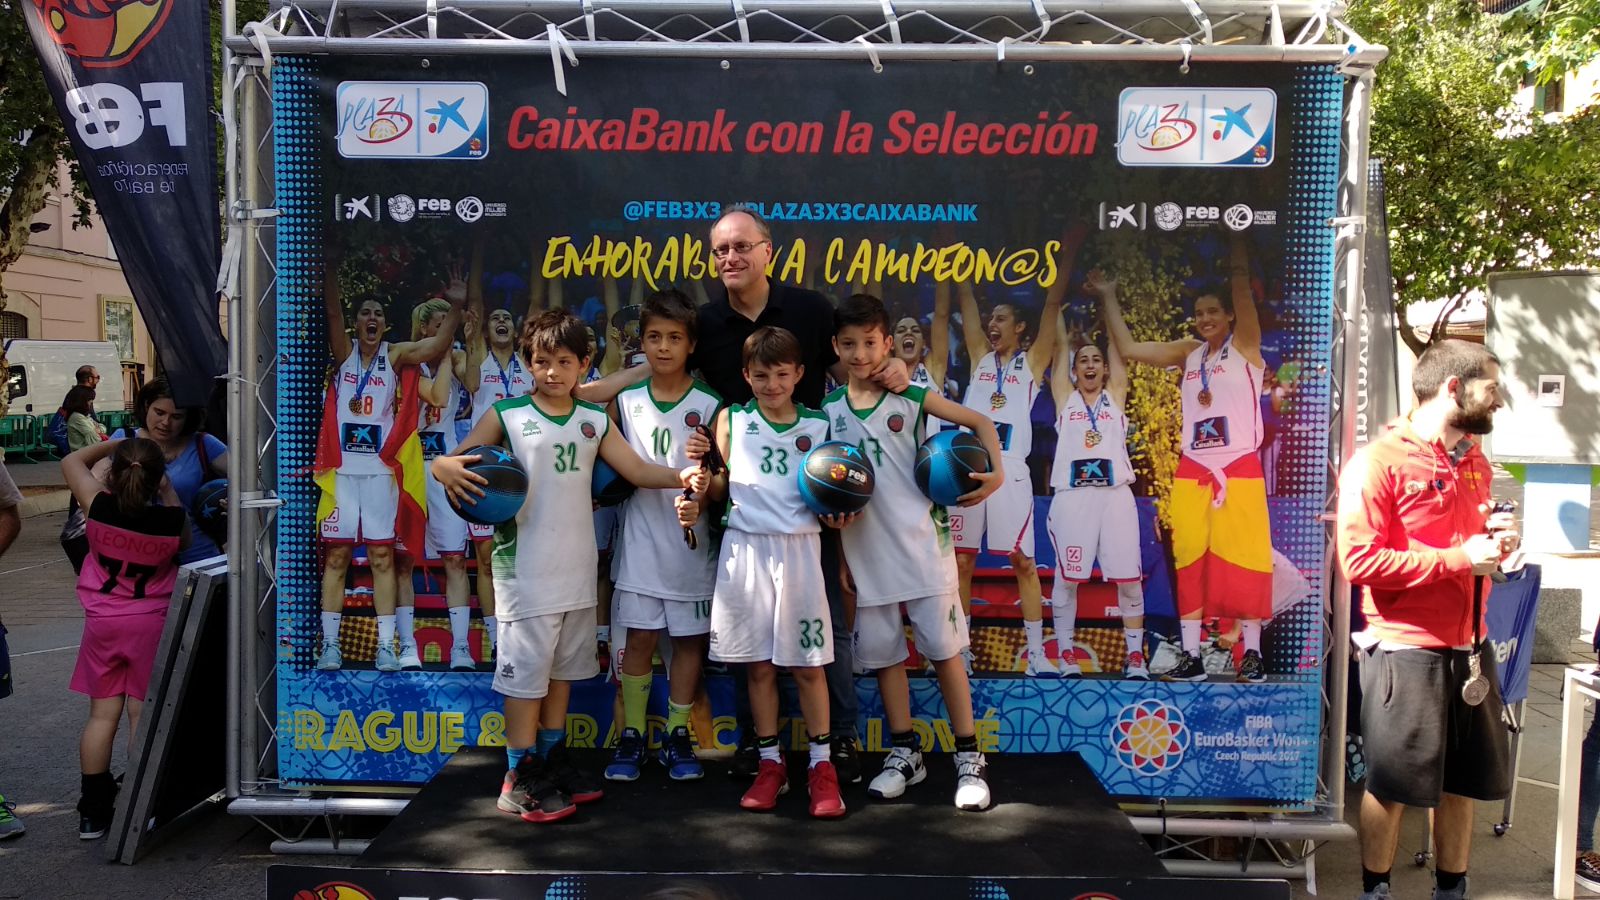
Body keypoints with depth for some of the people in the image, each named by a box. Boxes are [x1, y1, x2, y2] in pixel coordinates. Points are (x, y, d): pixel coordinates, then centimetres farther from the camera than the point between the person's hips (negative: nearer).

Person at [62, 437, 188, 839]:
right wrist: (167, 492, 8)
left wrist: (114, 444, 13)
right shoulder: (170, 520, -16)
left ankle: (93, 813, 16)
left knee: (102, 714, 10)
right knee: (144, 715, 5)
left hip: (102, 622, 2)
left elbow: (72, 462, 5)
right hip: (151, 624, -2)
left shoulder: (100, 508, -13)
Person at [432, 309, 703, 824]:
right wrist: (446, 470, -32)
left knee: (564, 667, 15)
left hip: (577, 567, 5)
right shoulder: (506, 415, -4)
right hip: (525, 569, -5)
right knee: (526, 671, -1)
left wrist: (681, 477, -12)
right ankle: (520, 781, 10)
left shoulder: (594, 421, 8)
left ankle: (552, 763, 29)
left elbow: (637, 470, 5)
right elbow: (455, 462, -8)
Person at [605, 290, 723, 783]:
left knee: (688, 638, 7)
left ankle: (678, 735, 20)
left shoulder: (708, 406, -3)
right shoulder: (626, 402, 3)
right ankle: (632, 735, 17)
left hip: (692, 541, -1)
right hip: (640, 539, 1)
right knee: (639, 637, 5)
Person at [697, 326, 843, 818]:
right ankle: (770, 764, 20)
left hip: (799, 550, 0)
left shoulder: (817, 425, 6)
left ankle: (821, 766, 15)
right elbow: (724, 482, 9)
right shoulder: (732, 420, 6)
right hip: (746, 550, 1)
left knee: (808, 663, 3)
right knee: (758, 664, 7)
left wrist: (836, 511, -8)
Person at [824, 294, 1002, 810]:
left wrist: (996, 473, -16)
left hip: (922, 542, -3)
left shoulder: (910, 397, -3)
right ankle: (904, 753, 24)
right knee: (882, 651, 10)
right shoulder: (829, 410, 4)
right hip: (867, 550, 3)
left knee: (943, 647, 1)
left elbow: (980, 423, -1)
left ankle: (969, 757, 11)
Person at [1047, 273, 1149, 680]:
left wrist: (1108, 299, 8)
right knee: (1067, 578, 2)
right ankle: (1065, 655, 12)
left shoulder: (1116, 396, 14)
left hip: (1115, 495, 1)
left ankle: (1135, 656, 9)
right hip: (1072, 496, -1)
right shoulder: (1065, 398, 12)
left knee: (1129, 579, 0)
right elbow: (1062, 347, 10)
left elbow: (1117, 346, 9)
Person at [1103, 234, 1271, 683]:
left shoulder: (1244, 346, 2)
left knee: (1243, 561, -3)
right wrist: (1109, 296, 13)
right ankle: (1190, 655, 7)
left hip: (1239, 470, -4)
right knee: (1190, 562, 2)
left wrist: (1237, 244, -15)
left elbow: (1241, 281, -9)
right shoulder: (1188, 353, 15)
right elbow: (1128, 348, 11)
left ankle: (1252, 653, 6)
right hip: (1191, 472, 4)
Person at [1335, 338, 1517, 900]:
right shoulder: (1378, 461, -13)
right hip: (1405, 649, -7)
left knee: (1462, 782, 15)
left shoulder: (1475, 463, 12)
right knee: (1392, 786, 6)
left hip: (1469, 647, 7)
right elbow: (1360, 561, -19)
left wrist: (1495, 542, 3)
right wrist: (1459, 558, -19)